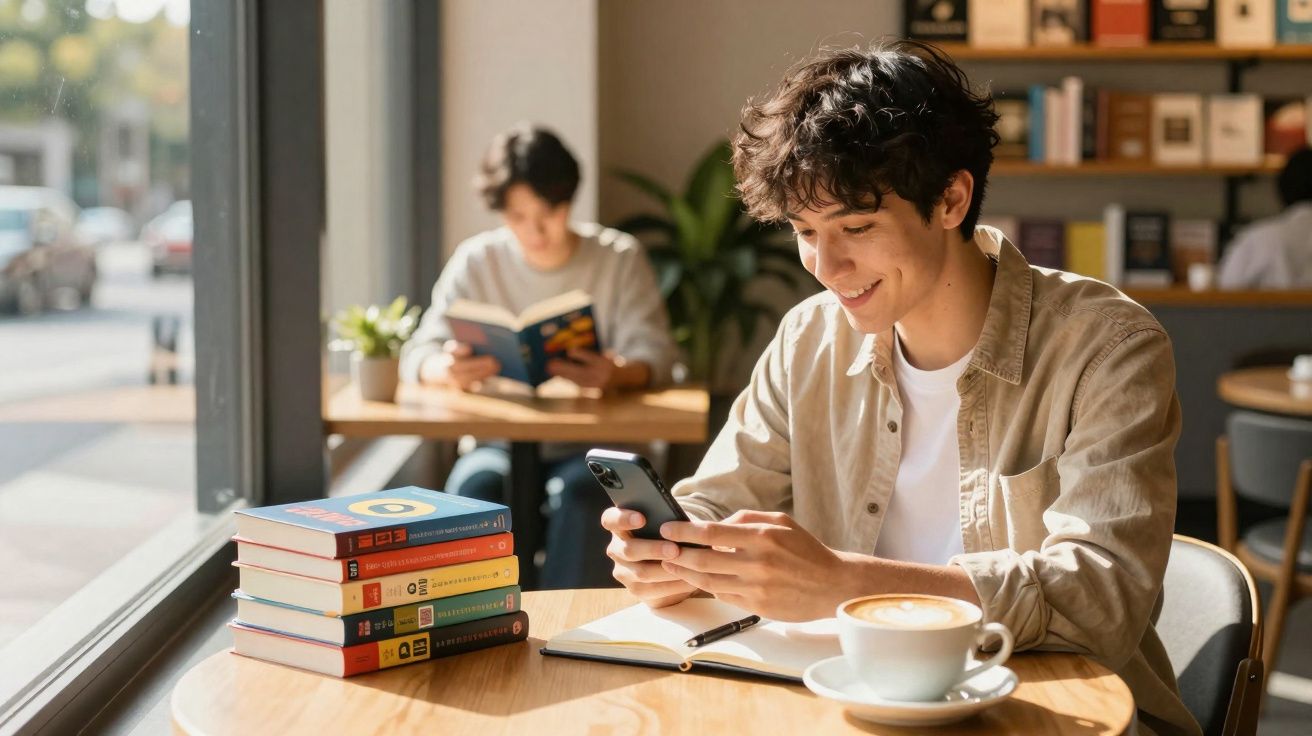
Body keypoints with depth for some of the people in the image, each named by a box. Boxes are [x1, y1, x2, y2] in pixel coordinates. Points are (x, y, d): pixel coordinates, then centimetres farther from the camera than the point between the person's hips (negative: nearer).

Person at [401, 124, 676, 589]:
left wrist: (619, 373, -34)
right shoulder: (477, 261, 4)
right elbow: (419, 354, -3)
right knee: (475, 485, -32)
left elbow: (654, 352, -7)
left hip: (594, 442, -1)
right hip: (502, 441, 1)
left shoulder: (620, 258, 2)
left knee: (580, 490, -34)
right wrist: (446, 369, -31)